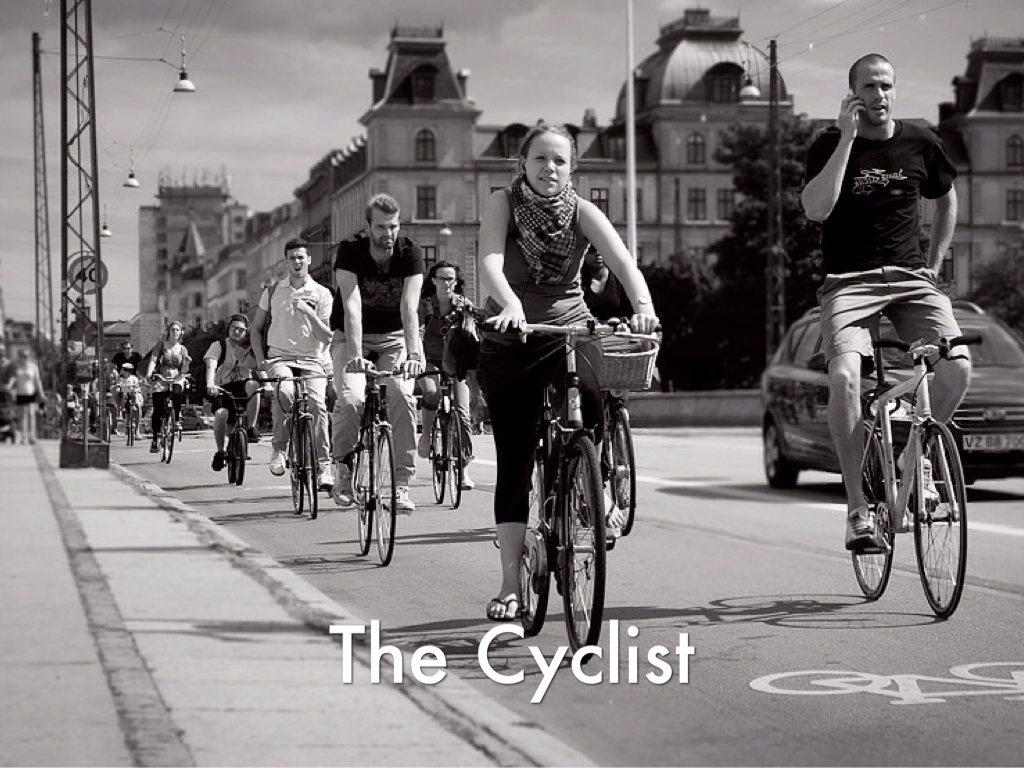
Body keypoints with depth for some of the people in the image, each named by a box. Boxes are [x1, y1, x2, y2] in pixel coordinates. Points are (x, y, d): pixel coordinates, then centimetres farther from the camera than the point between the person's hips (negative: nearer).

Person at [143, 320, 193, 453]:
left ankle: (177, 417, -12)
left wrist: (187, 362, -15)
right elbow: (153, 360, -7)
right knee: (157, 410, -9)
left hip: (176, 378, 1)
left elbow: (183, 370, 6)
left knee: (177, 393, -34)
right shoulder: (161, 344, 5)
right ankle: (155, 439, 2)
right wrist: (149, 374, -23)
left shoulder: (182, 349, 11)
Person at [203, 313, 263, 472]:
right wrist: (210, 384, -33)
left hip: (243, 388, 1)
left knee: (253, 384, -34)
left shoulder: (251, 349, 8)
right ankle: (220, 452, -9)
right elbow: (211, 366, -14)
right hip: (223, 389, -1)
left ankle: (251, 427, -24)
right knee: (221, 413, -31)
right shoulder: (219, 346, 2)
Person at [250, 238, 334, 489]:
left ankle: (323, 467, -18)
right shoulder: (272, 292, 10)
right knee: (284, 391, -34)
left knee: (317, 405, -24)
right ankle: (279, 447, -16)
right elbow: (256, 328, 18)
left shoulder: (321, 294, 5)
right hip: (280, 358, 0)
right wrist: (260, 360, 4)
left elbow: (327, 337, 0)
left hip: (311, 361, 0)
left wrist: (309, 313, -15)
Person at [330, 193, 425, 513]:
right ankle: (344, 470, 0)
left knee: (402, 396, -24)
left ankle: (402, 483, -15)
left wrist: (413, 353, -42)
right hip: (352, 338, -1)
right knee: (351, 399, -25)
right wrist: (355, 354, -44)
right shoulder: (350, 252, -18)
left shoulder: (411, 254, -15)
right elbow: (352, 306, -30)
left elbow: (409, 307, -28)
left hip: (393, 337, 1)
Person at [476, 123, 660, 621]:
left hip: (570, 327, 1)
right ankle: (510, 583, 5)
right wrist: (510, 304, -43)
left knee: (594, 402, -29)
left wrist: (643, 306, -38)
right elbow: (490, 263, -23)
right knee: (513, 461, -2)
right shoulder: (503, 203, -7)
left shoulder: (581, 211, -3)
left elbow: (623, 262, -18)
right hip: (510, 338, -1)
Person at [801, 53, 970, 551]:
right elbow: (815, 209, -18)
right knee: (843, 375, -28)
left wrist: (934, 262, 16)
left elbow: (947, 198, 26)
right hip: (849, 281, -3)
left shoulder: (920, 144, 7)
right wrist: (847, 138, -17)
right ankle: (859, 509, -19)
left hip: (910, 278, 3)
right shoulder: (830, 145, -1)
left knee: (957, 366, -21)